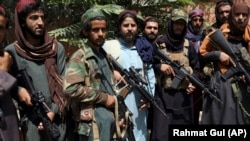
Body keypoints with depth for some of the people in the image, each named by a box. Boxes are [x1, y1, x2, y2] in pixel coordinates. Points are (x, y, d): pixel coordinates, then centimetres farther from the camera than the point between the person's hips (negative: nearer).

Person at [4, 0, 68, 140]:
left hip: (58, 117, 2)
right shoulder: (12, 51, -1)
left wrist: (53, 111, -7)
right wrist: (17, 90, -12)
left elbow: (63, 84, 3)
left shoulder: (57, 48, 5)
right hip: (31, 119, -2)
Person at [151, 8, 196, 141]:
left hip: (184, 95, 4)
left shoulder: (188, 45, 11)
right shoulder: (159, 42, 1)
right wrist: (159, 66, -15)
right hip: (163, 94, -3)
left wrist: (193, 82, -3)